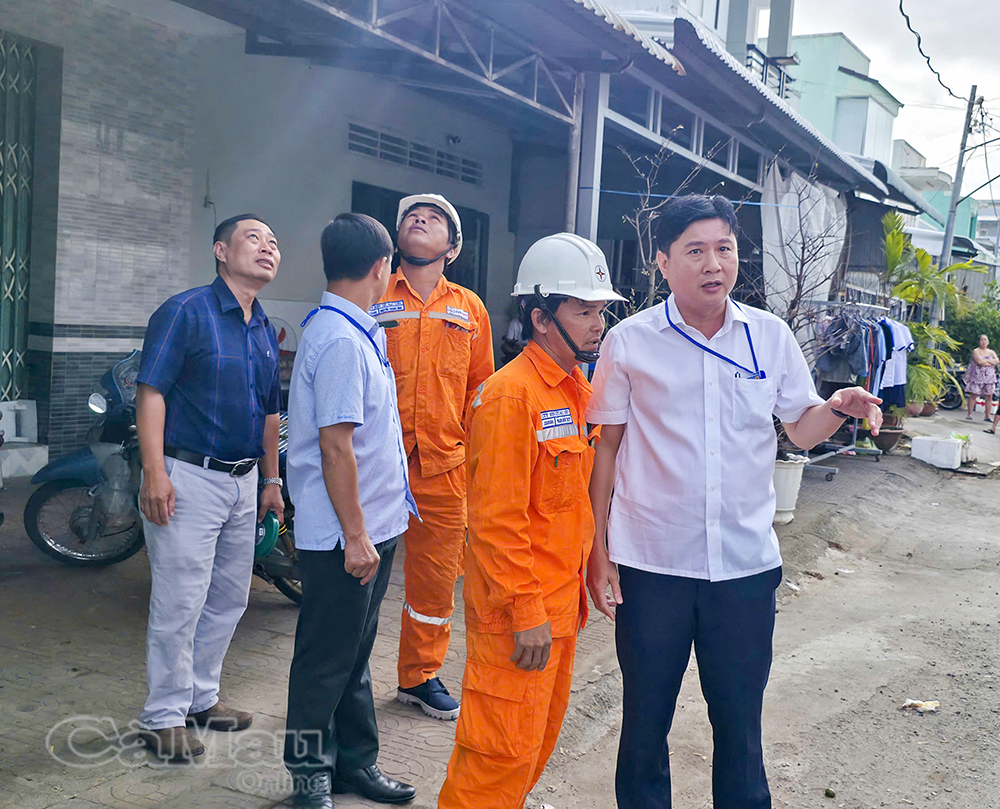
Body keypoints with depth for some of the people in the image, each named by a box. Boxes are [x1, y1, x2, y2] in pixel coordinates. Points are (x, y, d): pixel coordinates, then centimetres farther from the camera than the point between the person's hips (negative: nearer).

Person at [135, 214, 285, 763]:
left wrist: (271, 480, 18)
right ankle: (163, 717, 12)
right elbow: (151, 392, -14)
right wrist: (155, 474, -21)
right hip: (188, 479, -8)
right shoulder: (185, 312, -8)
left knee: (230, 599, 14)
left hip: (244, 482, 8)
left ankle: (200, 697, 30)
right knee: (179, 604, -3)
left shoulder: (265, 331, 14)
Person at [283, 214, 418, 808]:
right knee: (327, 658, 5)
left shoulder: (358, 333, 12)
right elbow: (336, 446, -23)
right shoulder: (341, 340, -20)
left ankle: (356, 761, 32)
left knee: (355, 652, 19)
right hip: (345, 535, -10)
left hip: (373, 525, 10)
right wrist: (355, 535, -20)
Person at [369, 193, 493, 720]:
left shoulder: (469, 309, 12)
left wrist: (474, 456, 9)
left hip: (444, 465, 3)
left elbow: (480, 389, 15)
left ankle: (420, 676, 29)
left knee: (436, 579, 11)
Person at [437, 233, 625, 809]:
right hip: (518, 614, -9)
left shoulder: (580, 390, 9)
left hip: (561, 601, 9)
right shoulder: (510, 394, -19)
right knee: (505, 748, 1)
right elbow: (497, 518, -21)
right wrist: (527, 611, -20)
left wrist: (574, 587, 17)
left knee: (541, 734, 21)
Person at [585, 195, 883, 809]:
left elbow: (801, 428, 10)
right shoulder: (630, 341, -3)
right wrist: (598, 551, -1)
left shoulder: (771, 336, 2)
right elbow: (606, 447, 1)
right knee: (645, 723, 12)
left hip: (746, 563, 2)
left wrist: (838, 409, -13)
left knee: (741, 724, 13)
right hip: (650, 566, -1)